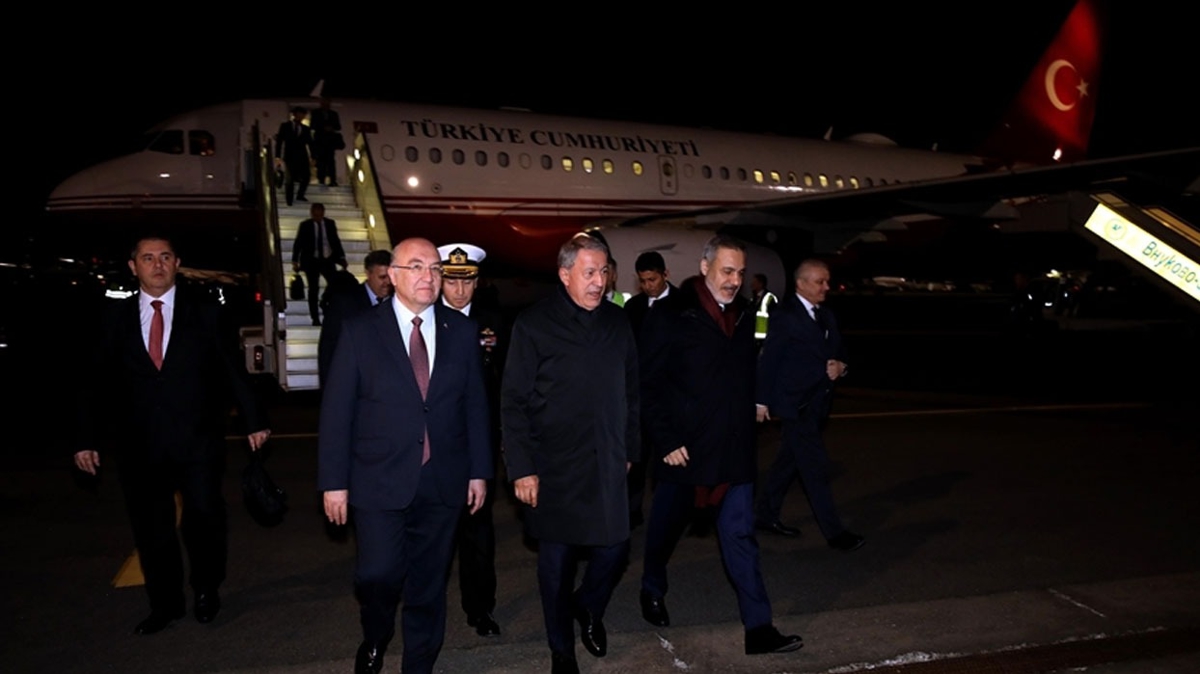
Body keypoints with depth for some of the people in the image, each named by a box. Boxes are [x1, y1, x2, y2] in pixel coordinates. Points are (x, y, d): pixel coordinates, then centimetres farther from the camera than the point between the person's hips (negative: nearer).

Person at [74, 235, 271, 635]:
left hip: (197, 441, -2)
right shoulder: (116, 319, 7)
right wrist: (88, 439, 3)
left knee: (204, 517, -5)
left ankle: (206, 590, 22)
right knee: (151, 530, 9)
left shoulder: (203, 314, 4)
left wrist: (254, 421, 2)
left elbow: (232, 370, 4)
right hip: (139, 447, 2)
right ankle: (165, 605, 26)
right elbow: (98, 382, 7)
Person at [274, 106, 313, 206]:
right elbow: (279, 141, 1)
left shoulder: (305, 129, 11)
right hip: (289, 156, -3)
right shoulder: (285, 126, 4)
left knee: (306, 176, -5)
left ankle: (300, 195, 16)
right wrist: (278, 155, -9)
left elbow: (310, 143, 9)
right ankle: (289, 200, 7)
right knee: (290, 178, -4)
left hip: (302, 156, 3)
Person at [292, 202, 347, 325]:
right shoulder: (305, 225, -2)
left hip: (328, 260, 2)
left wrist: (342, 257, 8)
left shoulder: (330, 223, 3)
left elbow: (336, 241, 10)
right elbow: (298, 244, 2)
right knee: (313, 289, 1)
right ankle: (315, 318, 5)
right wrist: (295, 261, -1)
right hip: (311, 261, -1)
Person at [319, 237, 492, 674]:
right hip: (380, 481, -2)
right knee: (378, 576, -3)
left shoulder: (461, 331, 4)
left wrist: (479, 471, 5)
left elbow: (475, 405, 7)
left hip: (444, 483, 2)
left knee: (429, 584, 11)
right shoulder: (359, 330, -3)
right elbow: (336, 410, -3)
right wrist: (334, 481, -6)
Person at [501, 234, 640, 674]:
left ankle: (588, 607, 40)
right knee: (557, 560, 8)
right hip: (553, 468, -3)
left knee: (614, 549, 7)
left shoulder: (617, 323, 5)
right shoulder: (534, 325, -8)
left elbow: (630, 392, 12)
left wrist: (628, 451, 12)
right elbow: (514, 402, -7)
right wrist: (521, 468, -10)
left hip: (607, 466, 4)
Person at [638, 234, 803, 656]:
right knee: (667, 526, 16)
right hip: (684, 448, -4)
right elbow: (649, 384, -12)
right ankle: (652, 591, 42)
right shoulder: (671, 317, -11)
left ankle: (758, 627, 10)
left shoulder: (744, 316, 5)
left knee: (740, 536, 5)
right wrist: (665, 440, -15)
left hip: (735, 449, 4)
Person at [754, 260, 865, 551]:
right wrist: (762, 400, -11)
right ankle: (834, 531, 0)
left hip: (816, 403, 8)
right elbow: (768, 359, -11)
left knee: (788, 462, 16)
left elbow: (838, 351, 18)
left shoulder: (826, 315, 12)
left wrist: (840, 366, -5)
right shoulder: (785, 315, -11)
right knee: (815, 467, -5)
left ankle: (767, 516, 27)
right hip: (795, 402, -8)